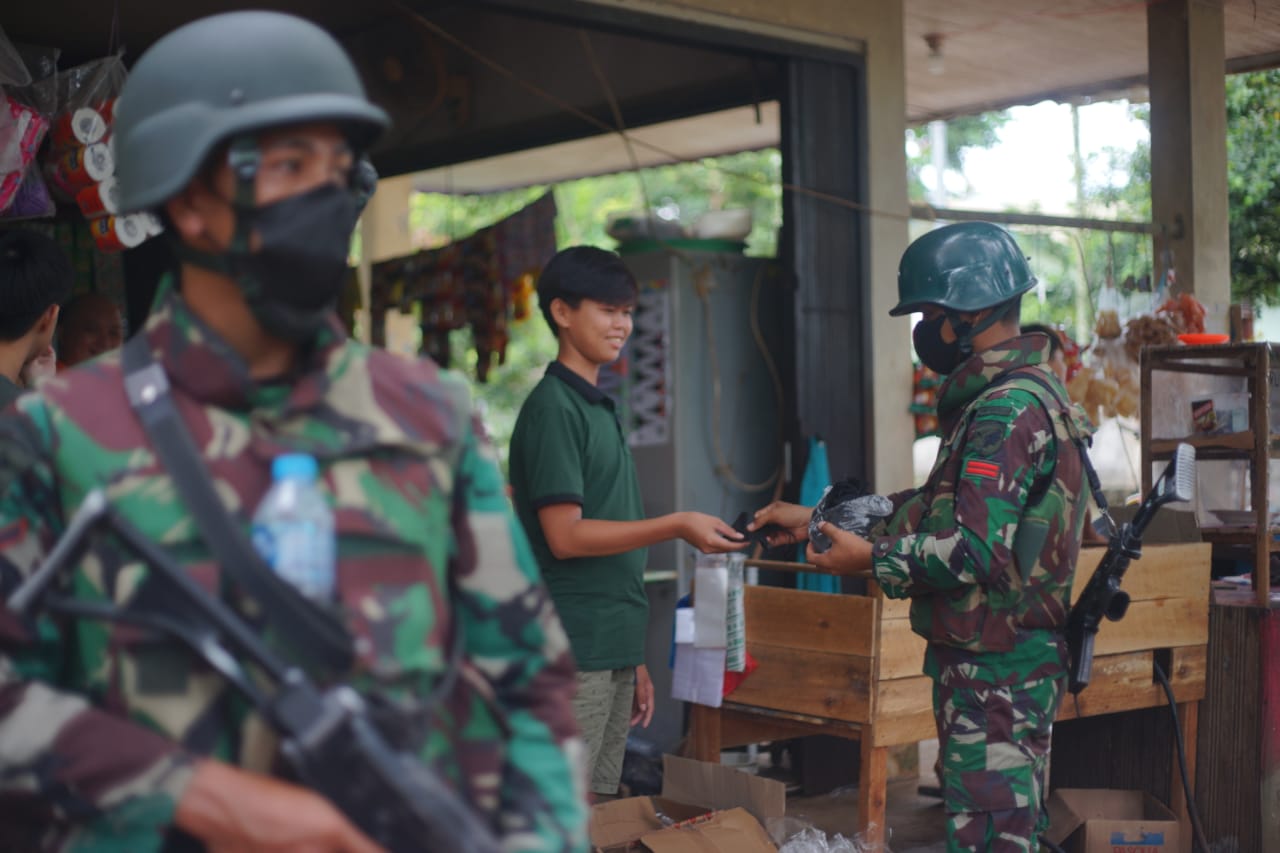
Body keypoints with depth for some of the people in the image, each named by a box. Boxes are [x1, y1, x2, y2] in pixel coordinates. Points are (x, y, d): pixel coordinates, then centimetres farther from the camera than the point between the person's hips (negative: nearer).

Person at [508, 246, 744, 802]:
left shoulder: (599, 408, 17)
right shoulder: (552, 407, -10)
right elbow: (566, 536, -16)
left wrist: (634, 660, 17)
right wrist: (677, 526, -16)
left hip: (612, 650, 9)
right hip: (573, 653, -9)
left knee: (600, 808, 13)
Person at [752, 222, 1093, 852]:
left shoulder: (1010, 409, -19)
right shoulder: (1010, 396, 14)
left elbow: (977, 549, -26)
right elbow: (943, 504, 18)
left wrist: (873, 559, -12)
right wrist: (818, 518, 15)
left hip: (996, 669, -11)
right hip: (993, 658, 11)